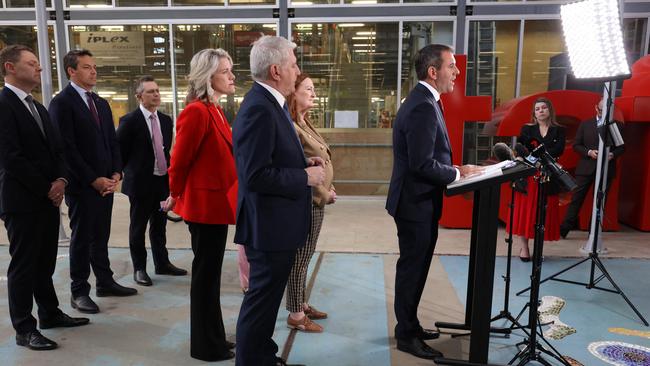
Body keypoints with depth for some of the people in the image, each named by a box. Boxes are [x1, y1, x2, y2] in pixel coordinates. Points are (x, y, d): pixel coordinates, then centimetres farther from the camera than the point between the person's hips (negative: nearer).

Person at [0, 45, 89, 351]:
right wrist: (46, 188, -13)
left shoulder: (38, 107, 16)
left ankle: (50, 314, 29)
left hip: (49, 198, 8)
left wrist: (60, 180, -3)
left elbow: (56, 149, 14)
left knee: (45, 261, 16)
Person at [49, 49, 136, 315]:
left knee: (101, 236, 14)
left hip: (106, 181, 6)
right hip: (82, 184, -6)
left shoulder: (101, 103, 14)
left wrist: (116, 173, 0)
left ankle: (105, 282, 25)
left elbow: (112, 141, 14)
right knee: (82, 238, 3)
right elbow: (66, 147, -14)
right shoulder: (62, 102, -8)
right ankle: (79, 292, 15)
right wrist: (93, 179, -16)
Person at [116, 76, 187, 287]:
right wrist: (131, 172, -2)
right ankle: (139, 269, 19)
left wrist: (167, 169, 9)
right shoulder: (130, 121, -10)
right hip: (141, 182, -5)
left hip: (163, 180, 6)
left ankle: (162, 264, 28)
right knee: (138, 228, 7)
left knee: (160, 226, 15)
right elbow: (119, 151, -6)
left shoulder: (166, 120, 8)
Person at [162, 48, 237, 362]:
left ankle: (212, 338, 31)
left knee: (210, 274, 17)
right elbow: (180, 161, -15)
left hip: (215, 201, 9)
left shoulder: (214, 111, 12)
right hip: (205, 203, -9)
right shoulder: (196, 111, -19)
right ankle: (206, 346, 19)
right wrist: (176, 195, -1)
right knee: (205, 275, 3)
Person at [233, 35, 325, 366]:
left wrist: (304, 163, 4)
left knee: (267, 297, 23)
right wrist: (306, 177, -19)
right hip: (269, 224, -11)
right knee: (262, 299, 6)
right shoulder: (258, 109, -23)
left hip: (277, 221, 11)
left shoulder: (270, 103, 10)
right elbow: (256, 175, -28)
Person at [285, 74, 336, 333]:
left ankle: (301, 304, 31)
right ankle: (295, 315, 14)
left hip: (315, 200, 10)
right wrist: (325, 195, -13)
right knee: (300, 258, 1)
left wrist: (326, 189, 5)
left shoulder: (304, 124, 13)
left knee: (304, 256, 18)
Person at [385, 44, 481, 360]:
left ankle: (409, 325, 34)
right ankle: (406, 335, 19)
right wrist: (458, 173, -13)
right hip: (416, 203, -10)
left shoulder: (422, 101, 11)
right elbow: (422, 164, -26)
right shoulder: (424, 107, -22)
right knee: (412, 269, 3)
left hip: (419, 200, 10)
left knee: (414, 267, 19)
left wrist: (454, 169, 4)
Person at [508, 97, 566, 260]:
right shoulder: (527, 129, 8)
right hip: (528, 174, 0)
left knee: (544, 212, 1)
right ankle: (523, 247, 4)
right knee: (524, 210, -2)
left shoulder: (559, 130, 8)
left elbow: (559, 150, -7)